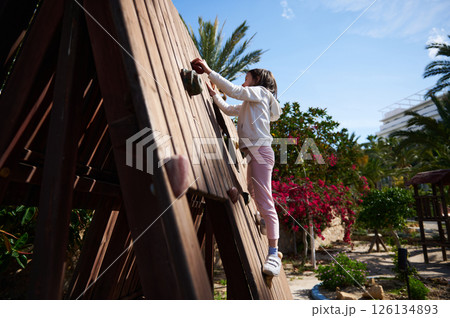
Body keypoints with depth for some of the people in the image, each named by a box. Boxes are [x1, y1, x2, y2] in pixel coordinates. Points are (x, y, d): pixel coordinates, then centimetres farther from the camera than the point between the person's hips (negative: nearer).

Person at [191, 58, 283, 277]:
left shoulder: (260, 92, 3)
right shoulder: (249, 103, 29)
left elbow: (233, 90, -12)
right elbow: (229, 110, 32)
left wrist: (209, 71, -10)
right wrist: (213, 94, 28)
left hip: (260, 151, -10)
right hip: (252, 152, 10)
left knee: (264, 201, -14)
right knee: (255, 199, 14)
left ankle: (274, 253, -11)